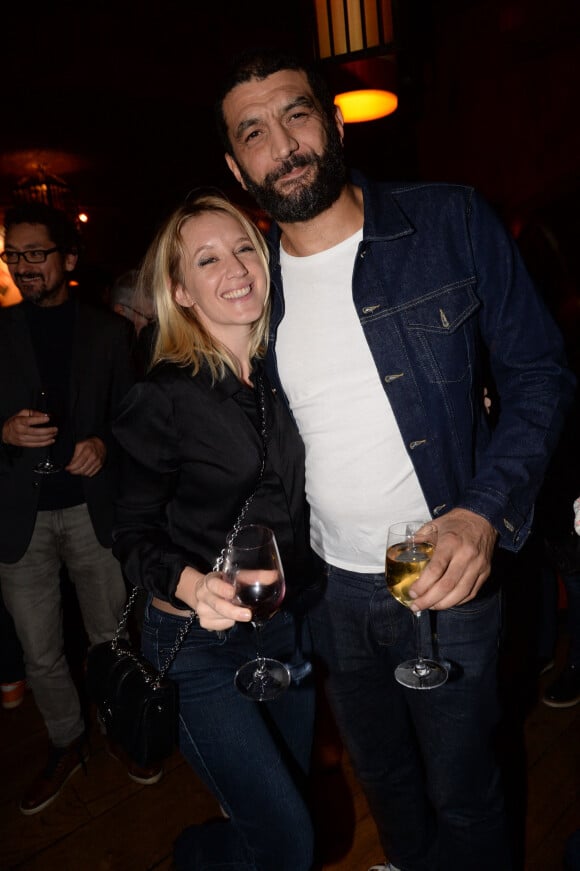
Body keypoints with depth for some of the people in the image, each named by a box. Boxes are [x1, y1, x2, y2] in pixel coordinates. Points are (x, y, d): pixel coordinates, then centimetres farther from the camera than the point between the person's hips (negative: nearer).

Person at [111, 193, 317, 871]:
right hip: (199, 645, -5)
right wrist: (190, 584, -30)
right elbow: (134, 535, -12)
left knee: (286, 806, 24)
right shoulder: (165, 396, -17)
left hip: (289, 625, 6)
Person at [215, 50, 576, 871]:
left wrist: (484, 511, -22)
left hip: (445, 576, -3)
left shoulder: (452, 223, -12)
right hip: (332, 586, 4)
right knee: (382, 773, 27)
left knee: (461, 793, 16)